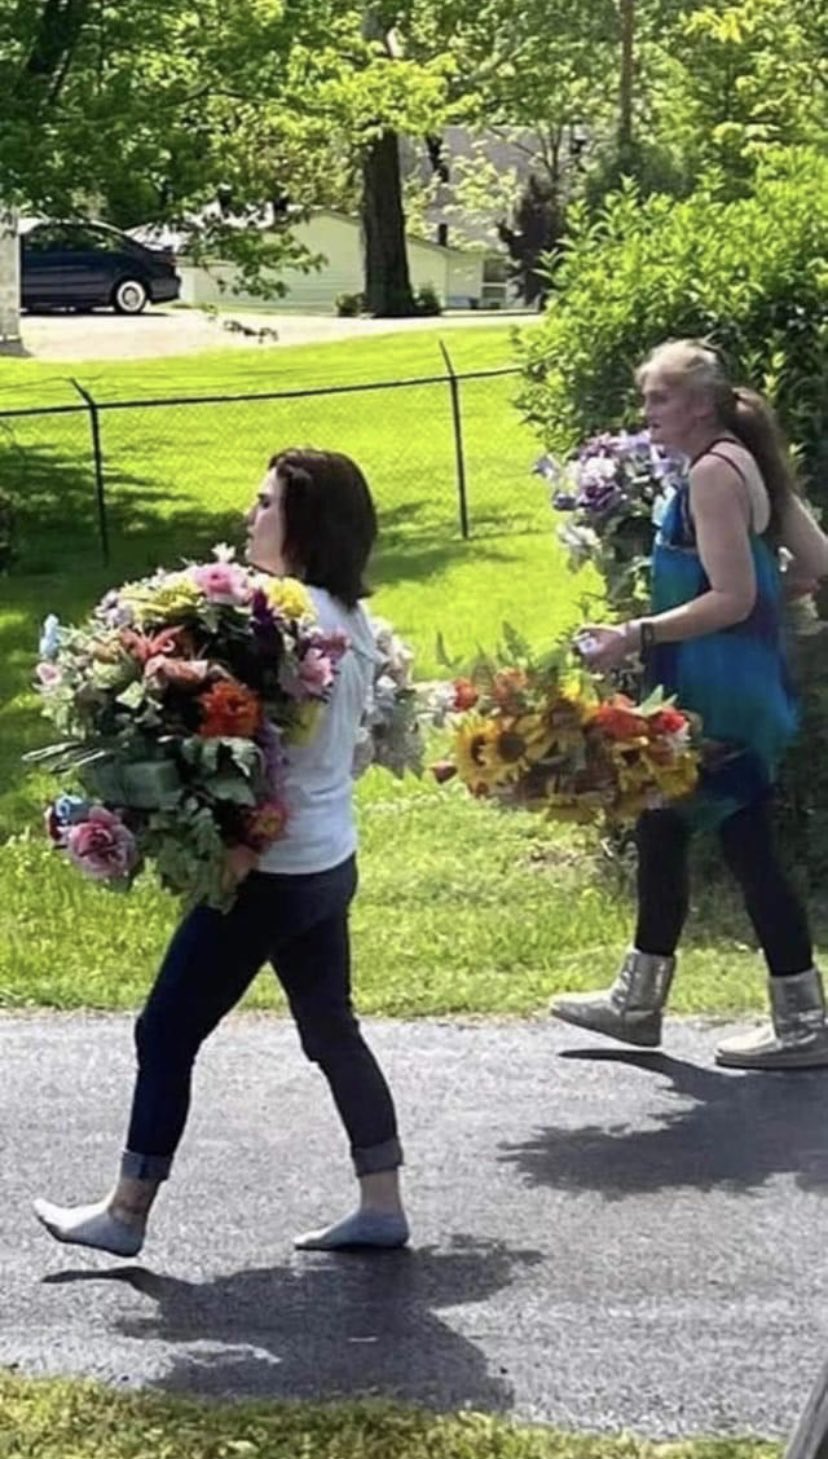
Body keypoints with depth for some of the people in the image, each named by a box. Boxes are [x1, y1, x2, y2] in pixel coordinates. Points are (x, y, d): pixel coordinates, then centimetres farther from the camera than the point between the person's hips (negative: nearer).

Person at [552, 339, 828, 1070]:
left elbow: (731, 600, -23)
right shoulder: (745, 463, 11)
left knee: (745, 844, -2)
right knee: (659, 825, 17)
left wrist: (635, 635, -22)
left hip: (720, 693, -10)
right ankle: (637, 1001, 29)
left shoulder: (713, 472, -17)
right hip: (725, 685, 10)